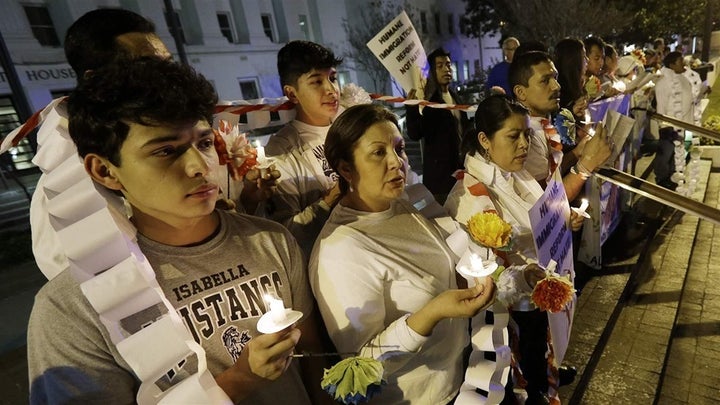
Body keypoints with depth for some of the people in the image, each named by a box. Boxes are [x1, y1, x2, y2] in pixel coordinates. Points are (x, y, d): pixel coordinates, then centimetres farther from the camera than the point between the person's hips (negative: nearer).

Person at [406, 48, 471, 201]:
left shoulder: (454, 95, 13)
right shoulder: (427, 99, -11)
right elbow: (415, 134, -22)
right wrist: (412, 107, -35)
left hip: (461, 166, 8)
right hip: (440, 171, -7)